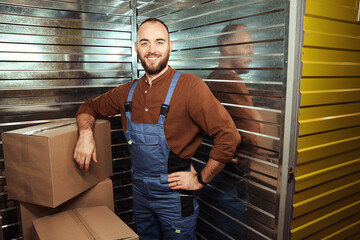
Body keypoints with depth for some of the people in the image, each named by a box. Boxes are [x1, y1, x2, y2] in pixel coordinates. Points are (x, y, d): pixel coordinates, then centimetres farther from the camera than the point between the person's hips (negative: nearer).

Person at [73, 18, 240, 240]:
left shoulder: (189, 86, -19)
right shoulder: (129, 92, 0)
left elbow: (229, 136, -23)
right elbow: (89, 108, 15)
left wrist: (200, 180, -16)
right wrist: (86, 133, -6)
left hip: (174, 195, -5)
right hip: (139, 192, 6)